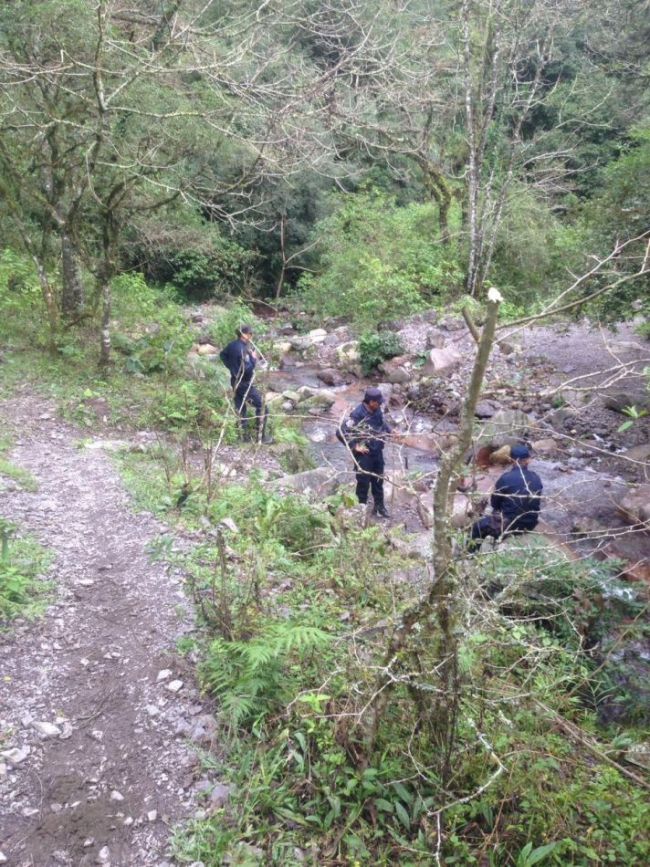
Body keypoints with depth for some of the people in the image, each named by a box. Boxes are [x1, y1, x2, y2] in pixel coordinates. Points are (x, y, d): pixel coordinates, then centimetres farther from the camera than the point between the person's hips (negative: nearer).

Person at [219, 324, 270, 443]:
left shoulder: (232, 344, 1)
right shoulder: (243, 350, -26)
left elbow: (222, 354, 19)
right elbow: (247, 369, -30)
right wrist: (254, 358, -16)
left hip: (235, 381, 9)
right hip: (244, 384, -9)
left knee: (240, 409, 16)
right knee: (261, 406, 1)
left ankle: (243, 435, 25)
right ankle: (261, 436, 5)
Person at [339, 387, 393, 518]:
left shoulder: (377, 411, -3)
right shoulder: (357, 415, -26)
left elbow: (383, 423, 21)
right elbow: (341, 433, -26)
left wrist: (390, 432, 6)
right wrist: (354, 446, -23)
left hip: (377, 452, 7)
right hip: (364, 454, -7)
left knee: (378, 480, 19)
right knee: (363, 483, 6)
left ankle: (379, 507, 36)